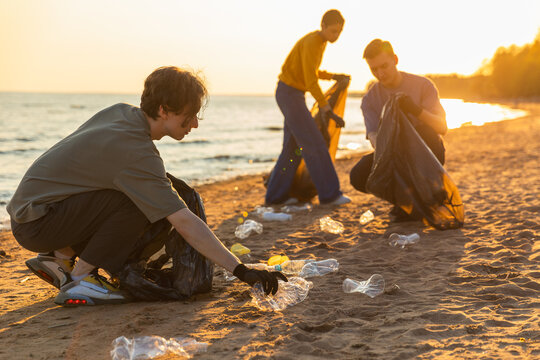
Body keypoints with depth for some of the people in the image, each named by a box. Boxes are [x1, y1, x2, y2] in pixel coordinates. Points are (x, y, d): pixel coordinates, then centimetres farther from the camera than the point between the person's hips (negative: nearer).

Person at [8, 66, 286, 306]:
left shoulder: (120, 112, 0)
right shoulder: (137, 154, -26)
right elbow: (185, 223, -30)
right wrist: (241, 270, -30)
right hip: (35, 224, -9)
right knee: (137, 204, -22)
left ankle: (60, 256, 12)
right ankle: (80, 280, -11)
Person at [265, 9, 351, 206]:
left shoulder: (320, 42, 12)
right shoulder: (311, 43, -20)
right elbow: (311, 80, -27)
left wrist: (333, 76, 13)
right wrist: (328, 110, -28)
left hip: (295, 95, 10)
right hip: (289, 94, -10)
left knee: (294, 147, 9)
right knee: (314, 143, -11)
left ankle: (275, 195, 12)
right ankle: (329, 193, -8)